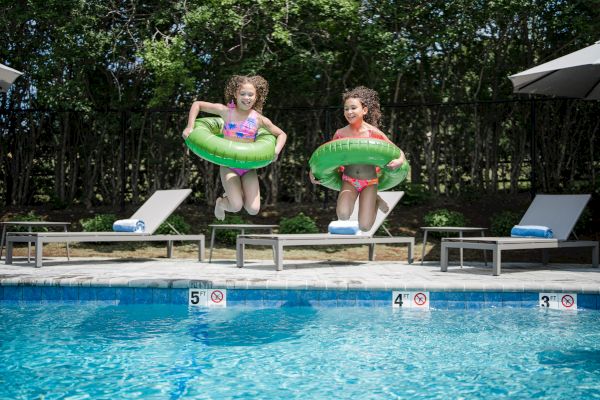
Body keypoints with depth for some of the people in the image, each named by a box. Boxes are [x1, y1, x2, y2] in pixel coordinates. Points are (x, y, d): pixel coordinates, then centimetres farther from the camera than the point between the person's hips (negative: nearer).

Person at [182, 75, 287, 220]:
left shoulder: (259, 119, -4)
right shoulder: (226, 111, -6)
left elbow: (282, 134, 8)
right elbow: (197, 104, 4)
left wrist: (276, 151, -10)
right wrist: (190, 127, -8)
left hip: (249, 167, 2)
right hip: (228, 165, -2)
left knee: (253, 209, -10)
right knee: (236, 206, -19)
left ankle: (233, 194, 24)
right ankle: (221, 202, 20)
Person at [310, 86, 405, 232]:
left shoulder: (373, 133, -12)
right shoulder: (340, 134, -7)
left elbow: (399, 152, -7)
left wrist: (399, 161, -30)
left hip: (369, 182, -1)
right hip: (349, 181, 1)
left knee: (364, 227, -11)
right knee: (343, 215, -26)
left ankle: (374, 200, 22)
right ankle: (352, 198, 11)